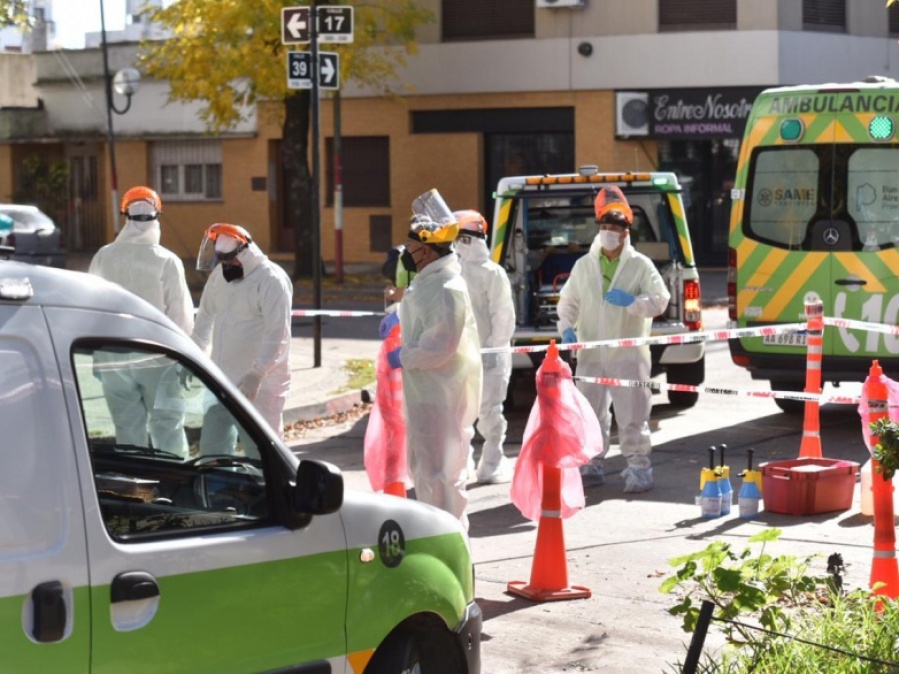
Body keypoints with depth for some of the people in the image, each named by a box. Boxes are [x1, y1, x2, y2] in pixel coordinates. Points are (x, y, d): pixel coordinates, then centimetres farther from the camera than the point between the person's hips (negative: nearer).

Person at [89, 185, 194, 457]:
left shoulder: (103, 258, -2)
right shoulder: (166, 261, -12)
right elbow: (182, 315, -9)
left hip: (113, 360, 3)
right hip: (157, 358, -3)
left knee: (128, 430, 9)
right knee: (167, 429, 5)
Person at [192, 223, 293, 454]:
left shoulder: (272, 281, -16)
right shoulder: (219, 275, 8)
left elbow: (277, 336, -22)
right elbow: (205, 319, 21)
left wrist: (256, 375, -29)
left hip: (260, 385, -8)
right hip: (223, 381, 8)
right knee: (212, 448, 10)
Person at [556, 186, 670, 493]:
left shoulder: (640, 265, -2)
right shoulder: (584, 265, 9)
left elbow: (660, 300, -6)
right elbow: (568, 301, 15)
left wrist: (630, 301, -20)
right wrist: (567, 328, -2)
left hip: (628, 354, -4)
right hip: (591, 354, 4)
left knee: (632, 414, -3)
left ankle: (638, 467, 5)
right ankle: (590, 465, 21)